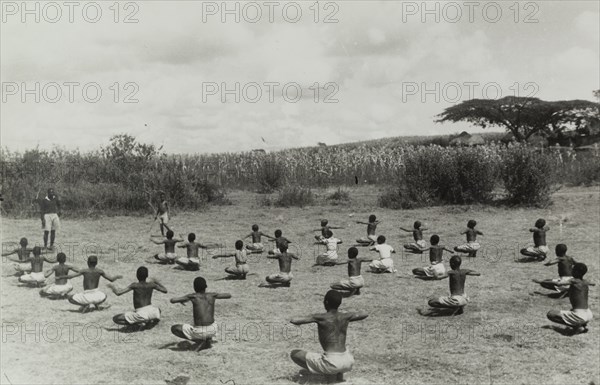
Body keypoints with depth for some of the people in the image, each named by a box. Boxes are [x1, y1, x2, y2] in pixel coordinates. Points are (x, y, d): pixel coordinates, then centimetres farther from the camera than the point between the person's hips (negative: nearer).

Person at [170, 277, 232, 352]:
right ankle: (209, 340, 14)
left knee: (174, 328, 12)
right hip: (212, 330, 5)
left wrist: (181, 300, 18)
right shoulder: (212, 295, 5)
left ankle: (199, 341, 2)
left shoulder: (193, 296, -4)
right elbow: (229, 295, 20)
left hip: (199, 332, -5)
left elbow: (172, 300, -3)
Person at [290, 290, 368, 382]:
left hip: (332, 363, -5)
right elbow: (365, 314, 23)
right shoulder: (345, 317, 5)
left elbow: (293, 321, -13)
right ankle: (340, 373, 17)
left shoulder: (321, 318, -9)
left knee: (294, 353, 7)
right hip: (348, 362, 6)